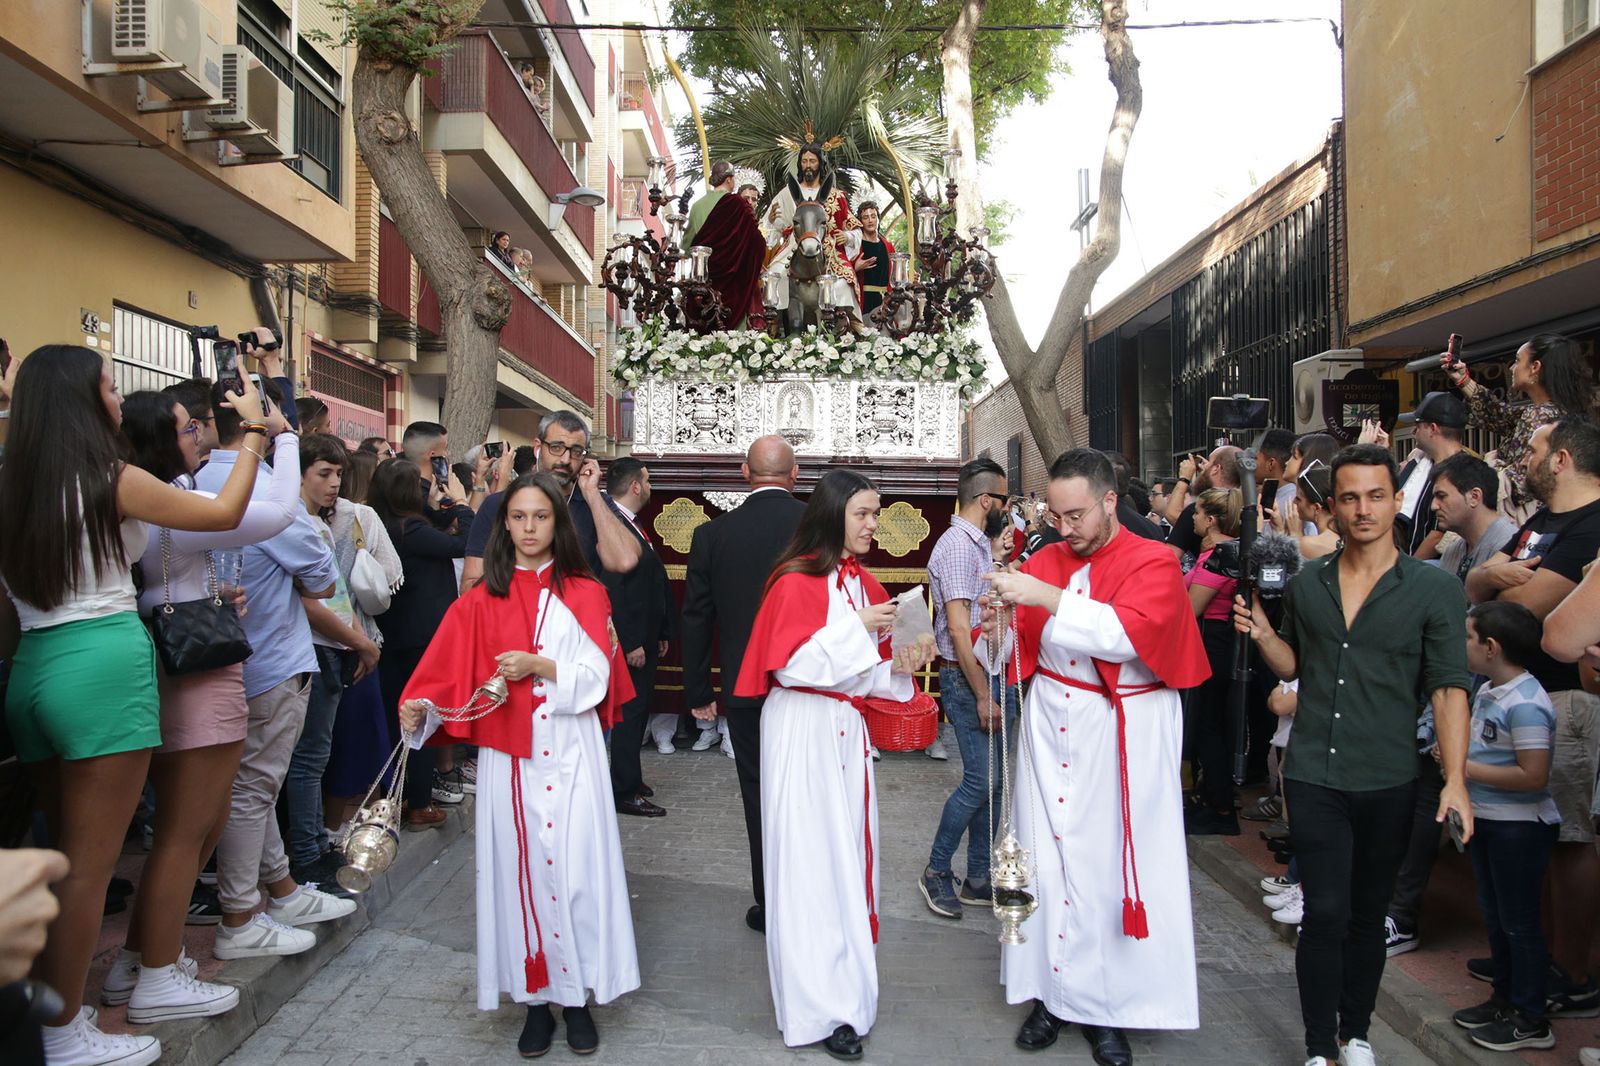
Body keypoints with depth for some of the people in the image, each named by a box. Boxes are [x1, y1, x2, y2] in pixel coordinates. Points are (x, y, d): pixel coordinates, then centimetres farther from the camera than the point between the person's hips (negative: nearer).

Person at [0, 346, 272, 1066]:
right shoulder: (113, 480, -9)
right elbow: (226, 512, 1)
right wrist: (254, 431, 11)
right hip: (104, 663, -7)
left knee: (59, 856, 17)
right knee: (90, 863, 0)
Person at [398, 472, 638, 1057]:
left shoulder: (584, 593, 5)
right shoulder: (482, 601, 8)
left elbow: (595, 677, -2)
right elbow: (447, 671, -1)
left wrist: (540, 666, -16)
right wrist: (419, 708, -20)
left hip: (571, 752, -1)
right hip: (509, 754, 1)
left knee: (573, 866, -2)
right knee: (519, 868, 3)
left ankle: (576, 995, 12)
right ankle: (535, 998, 15)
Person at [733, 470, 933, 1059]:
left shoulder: (866, 585, 11)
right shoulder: (797, 580, -11)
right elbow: (791, 663, -18)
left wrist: (899, 669, -3)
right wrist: (856, 629, -21)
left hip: (847, 730, 7)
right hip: (802, 730, -7)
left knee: (848, 851, 10)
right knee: (810, 860, -1)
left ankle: (846, 983, 24)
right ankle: (822, 1009, 9)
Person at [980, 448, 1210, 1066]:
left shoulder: (1152, 563, -5)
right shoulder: (1045, 562, 7)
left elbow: (1129, 633, -22)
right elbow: (1019, 649, 5)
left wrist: (1050, 599, -28)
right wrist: (999, 625, -17)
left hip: (1123, 734, -3)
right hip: (1051, 722, 3)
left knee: (1111, 860, 1)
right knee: (1048, 857, 3)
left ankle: (1108, 1008, 14)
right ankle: (1053, 992, 16)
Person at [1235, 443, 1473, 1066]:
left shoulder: (1434, 590, -4)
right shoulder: (1305, 585, 4)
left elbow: (1448, 688, -8)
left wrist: (1455, 779, -16)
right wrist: (1262, 634, -5)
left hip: (1386, 782, -1)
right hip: (1313, 777, 1)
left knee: (1367, 916, 14)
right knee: (1325, 914, -3)